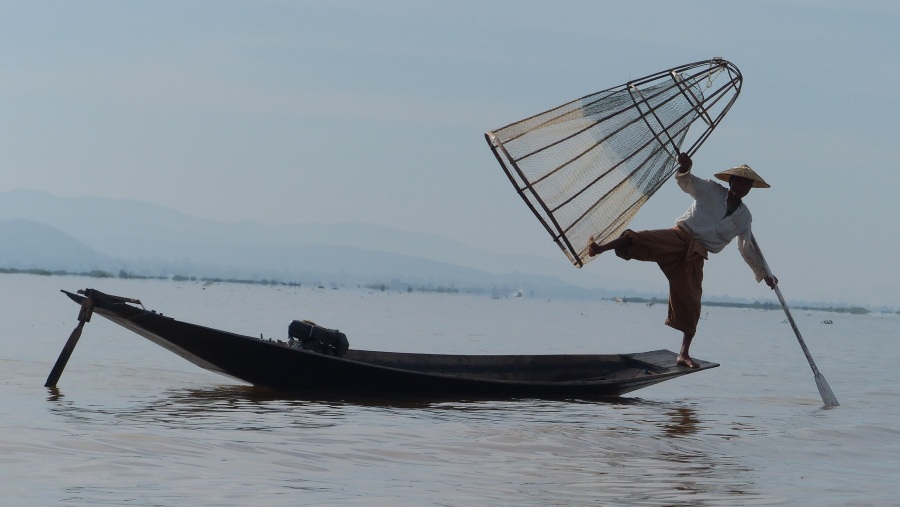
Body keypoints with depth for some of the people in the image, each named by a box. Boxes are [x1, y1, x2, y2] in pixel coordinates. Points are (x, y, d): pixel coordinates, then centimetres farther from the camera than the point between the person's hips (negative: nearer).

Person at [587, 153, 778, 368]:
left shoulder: (744, 216, 16)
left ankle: (684, 354, 2)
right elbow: (685, 181, -8)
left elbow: (748, 249, 26)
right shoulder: (711, 190, 5)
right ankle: (599, 248, -26)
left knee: (690, 302, -4)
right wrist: (684, 168, -33)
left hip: (696, 255, 3)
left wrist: (764, 274, 29)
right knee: (642, 241, -32)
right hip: (680, 237, -3)